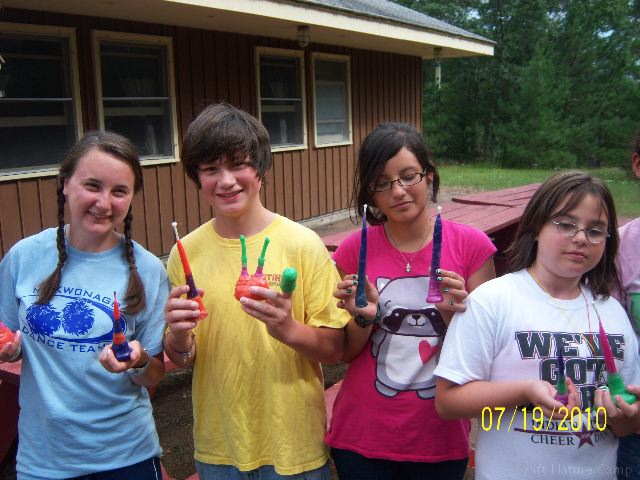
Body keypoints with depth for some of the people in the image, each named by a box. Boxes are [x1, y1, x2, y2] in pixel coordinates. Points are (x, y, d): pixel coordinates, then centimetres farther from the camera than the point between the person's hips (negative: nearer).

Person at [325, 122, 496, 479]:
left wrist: (453, 314, -21)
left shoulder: (472, 245, -9)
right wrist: (364, 318, -17)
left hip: (441, 437, 0)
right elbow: (345, 353, 1)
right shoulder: (355, 249, -5)